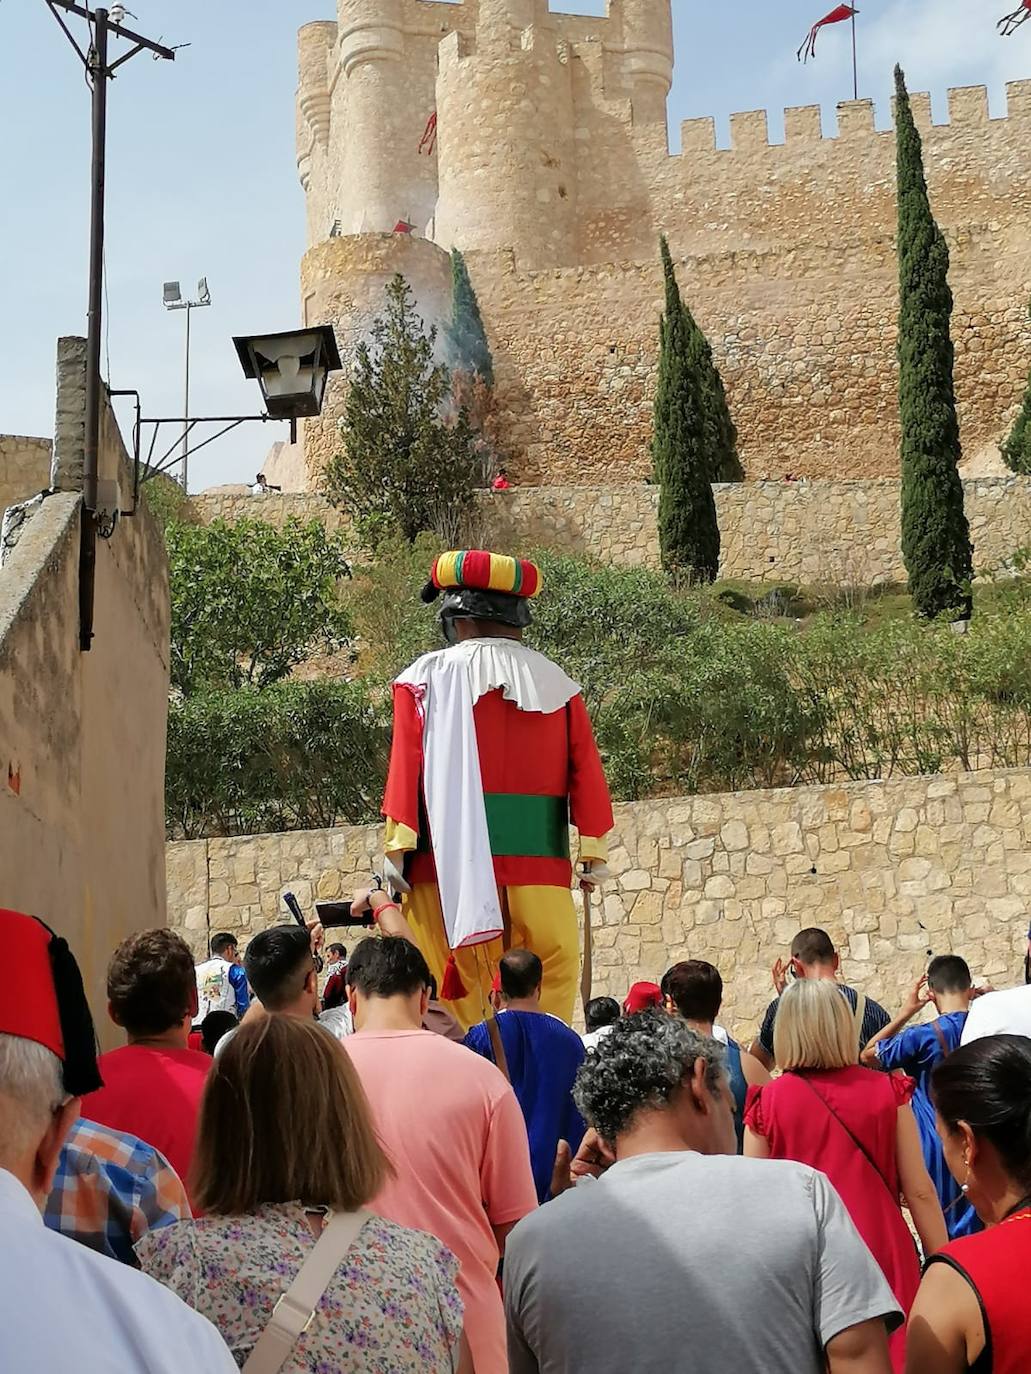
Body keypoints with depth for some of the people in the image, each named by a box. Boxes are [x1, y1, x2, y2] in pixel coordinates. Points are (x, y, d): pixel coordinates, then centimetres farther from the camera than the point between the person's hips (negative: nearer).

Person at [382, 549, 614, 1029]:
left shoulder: (430, 675, 4)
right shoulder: (556, 683, 11)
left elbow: (407, 762, -4)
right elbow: (585, 768, 5)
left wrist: (397, 846, -6)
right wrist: (593, 849, 6)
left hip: (452, 857, -2)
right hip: (539, 861, 2)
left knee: (449, 978, 1)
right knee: (552, 973, 6)